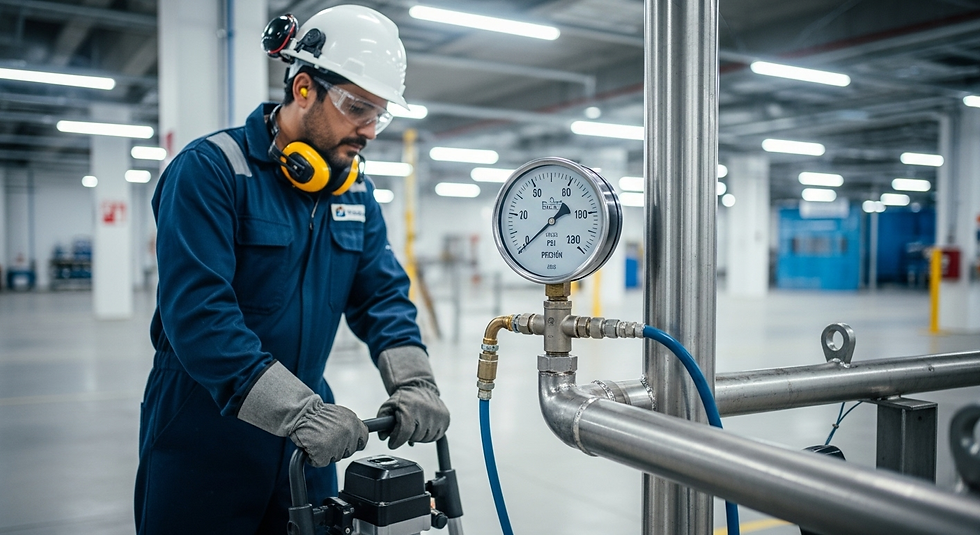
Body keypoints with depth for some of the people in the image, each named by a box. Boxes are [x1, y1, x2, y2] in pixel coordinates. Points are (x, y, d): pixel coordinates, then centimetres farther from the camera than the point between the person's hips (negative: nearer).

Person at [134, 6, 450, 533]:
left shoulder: (354, 188, 5)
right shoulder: (210, 169, -15)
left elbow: (383, 292, 2)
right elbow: (197, 312, -25)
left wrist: (413, 381, -17)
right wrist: (301, 411, -31)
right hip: (205, 438, -5)